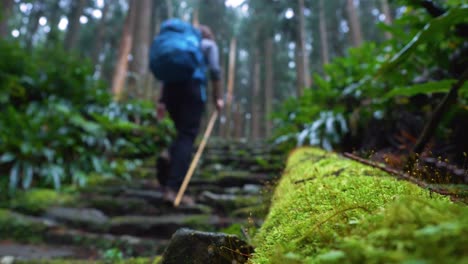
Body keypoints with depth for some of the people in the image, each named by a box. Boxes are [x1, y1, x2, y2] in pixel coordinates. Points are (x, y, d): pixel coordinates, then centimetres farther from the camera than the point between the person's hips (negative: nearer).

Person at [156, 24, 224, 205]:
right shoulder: (209, 44, 18)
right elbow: (214, 70, -1)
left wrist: (162, 101, 11)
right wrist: (217, 98, 1)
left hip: (172, 86, 5)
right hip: (193, 85, -5)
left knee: (183, 133, 16)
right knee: (187, 136, -8)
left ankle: (168, 159, -15)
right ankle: (173, 188, -18)